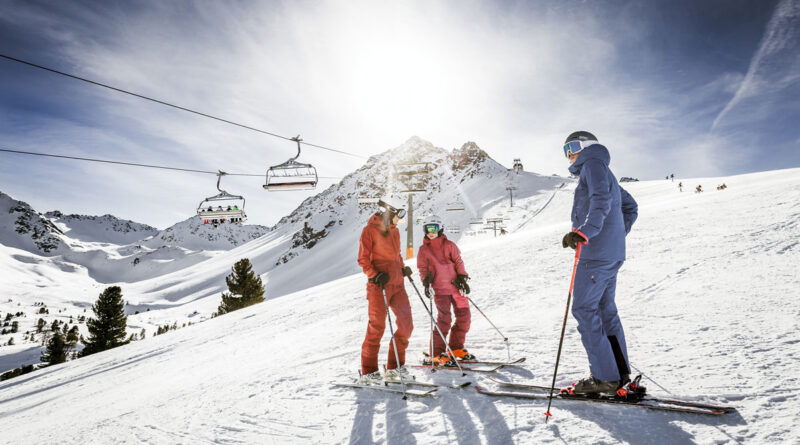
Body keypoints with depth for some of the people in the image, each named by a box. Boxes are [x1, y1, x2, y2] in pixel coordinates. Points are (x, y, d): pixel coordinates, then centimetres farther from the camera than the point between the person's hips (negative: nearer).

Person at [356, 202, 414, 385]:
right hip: (379, 286, -7)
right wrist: (375, 275, -18)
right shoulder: (370, 229, -6)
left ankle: (395, 367, 21)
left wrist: (403, 269, 9)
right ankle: (368, 371, 13)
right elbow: (363, 259, -7)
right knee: (377, 327, -1)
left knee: (406, 325, 5)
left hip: (397, 284, 7)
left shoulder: (394, 231, 16)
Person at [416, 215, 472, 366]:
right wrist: (426, 282, -11)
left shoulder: (449, 245, 9)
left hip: (456, 286, 3)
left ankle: (456, 348, 22)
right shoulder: (424, 250, 6)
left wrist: (462, 278, -5)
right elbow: (423, 269, 6)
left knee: (464, 316, 5)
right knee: (444, 319, -14)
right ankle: (437, 354, -2)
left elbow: (458, 262, 6)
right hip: (440, 289, -3)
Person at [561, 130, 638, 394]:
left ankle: (605, 377, -4)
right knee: (605, 309, 12)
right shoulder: (606, 174, 27)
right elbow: (630, 208, 33)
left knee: (584, 310, -8)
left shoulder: (593, 164, -2)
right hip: (613, 253, 10)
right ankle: (620, 372, 16)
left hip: (597, 252, -10)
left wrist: (584, 231, -32)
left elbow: (601, 200, -21)